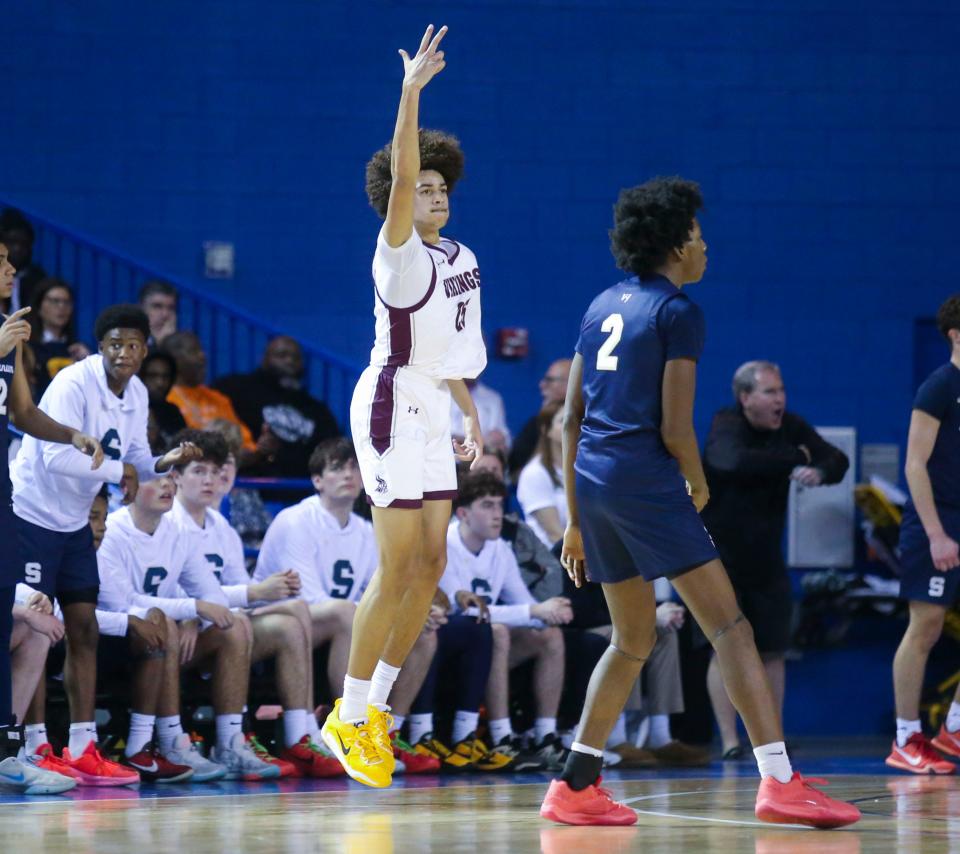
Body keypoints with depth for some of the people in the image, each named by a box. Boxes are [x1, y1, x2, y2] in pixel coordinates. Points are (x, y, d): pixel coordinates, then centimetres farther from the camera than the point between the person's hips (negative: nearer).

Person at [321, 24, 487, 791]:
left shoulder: (461, 259, 12)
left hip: (432, 412, 8)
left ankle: (376, 704, 18)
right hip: (392, 407, -8)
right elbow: (400, 179, -29)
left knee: (431, 563, 8)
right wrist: (411, 93, -37)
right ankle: (349, 716, 0)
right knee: (398, 570, -8)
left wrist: (470, 413, 21)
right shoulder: (400, 255, -12)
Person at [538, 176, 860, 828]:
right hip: (646, 479, -8)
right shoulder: (677, 311, -6)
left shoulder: (603, 307, 17)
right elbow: (675, 426, -11)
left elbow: (572, 418, 18)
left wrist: (577, 519, 22)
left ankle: (575, 786, 14)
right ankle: (779, 782, -18)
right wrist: (699, 486, 8)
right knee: (730, 625, -8)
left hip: (592, 479, 8)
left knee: (635, 639, 18)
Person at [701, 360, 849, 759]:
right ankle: (729, 742, -6)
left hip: (765, 559, 5)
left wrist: (820, 471, -27)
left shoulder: (791, 427, 1)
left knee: (773, 651, 6)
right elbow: (736, 462, -37)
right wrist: (795, 459, -27)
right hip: (719, 557, -5)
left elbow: (839, 460, -2)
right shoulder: (727, 426, -15)